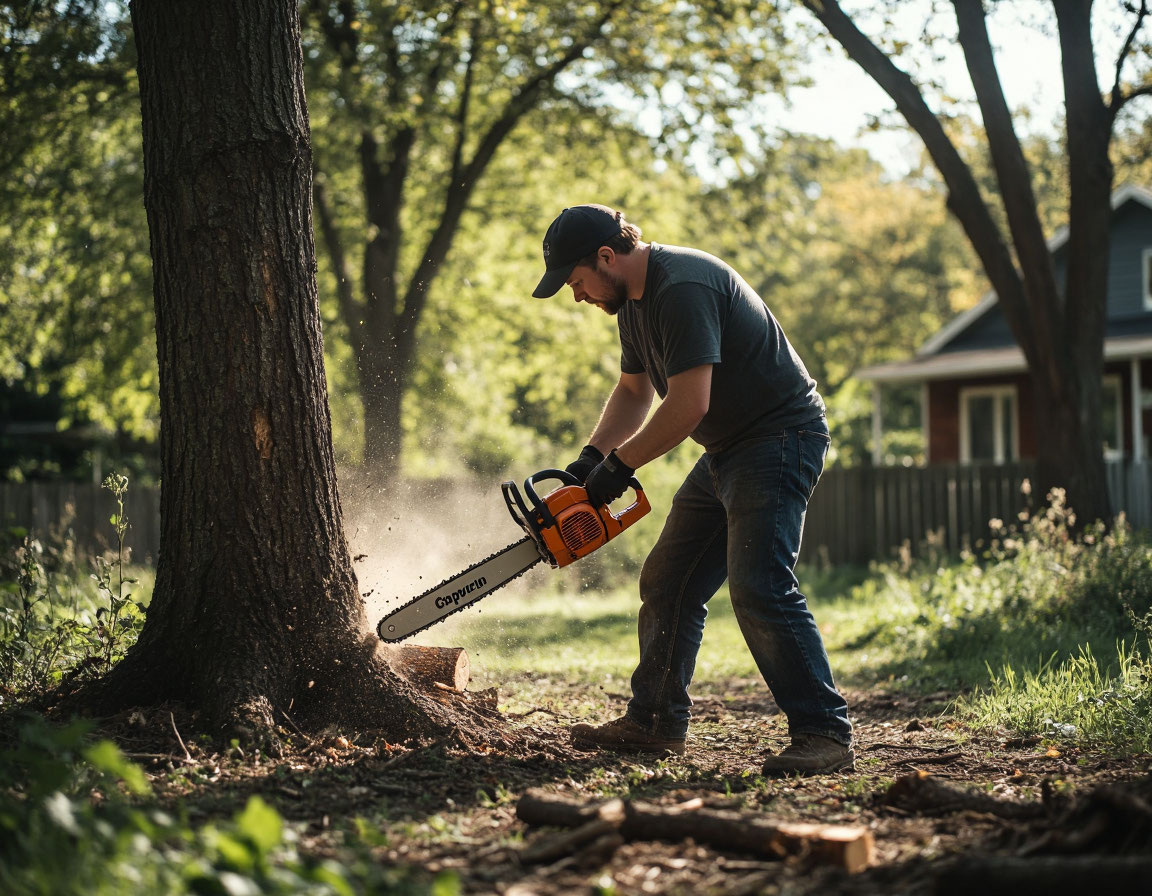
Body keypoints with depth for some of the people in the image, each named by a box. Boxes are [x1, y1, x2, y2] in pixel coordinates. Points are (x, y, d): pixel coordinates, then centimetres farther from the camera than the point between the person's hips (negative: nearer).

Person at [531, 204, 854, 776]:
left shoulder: (683, 288, -23)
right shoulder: (633, 299, 10)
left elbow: (688, 406, -27)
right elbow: (633, 391, 22)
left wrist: (620, 464, -15)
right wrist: (591, 458, 7)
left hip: (780, 438, -10)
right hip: (726, 452, 11)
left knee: (758, 587, -20)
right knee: (667, 584, 10)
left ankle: (825, 734, -15)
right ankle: (655, 723, 19)